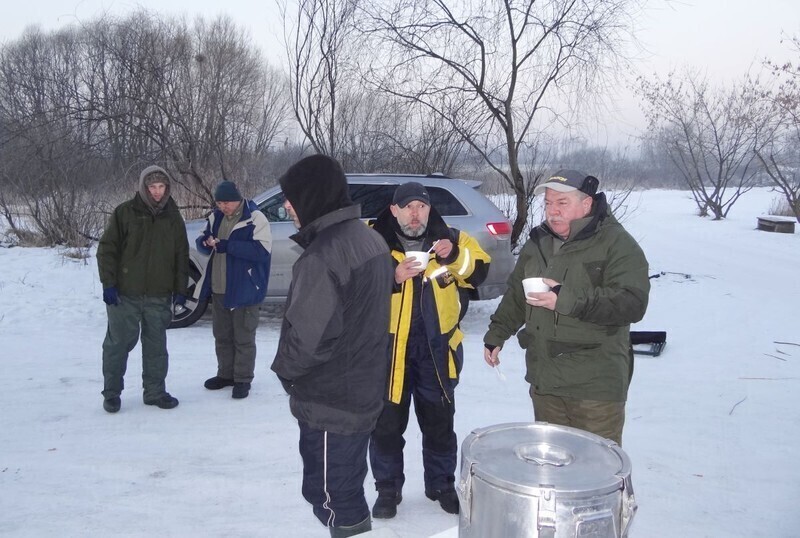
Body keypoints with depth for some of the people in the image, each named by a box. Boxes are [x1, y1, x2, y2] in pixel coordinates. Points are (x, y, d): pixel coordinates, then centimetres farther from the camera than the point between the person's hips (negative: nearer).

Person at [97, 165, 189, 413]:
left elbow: (182, 255, 11)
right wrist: (108, 283, -9)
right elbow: (107, 249, -3)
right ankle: (111, 393, 19)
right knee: (118, 344, 6)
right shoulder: (125, 212, -3)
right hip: (125, 293, -3)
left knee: (156, 346, 10)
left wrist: (180, 288, 6)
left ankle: (155, 391, 22)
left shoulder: (173, 216, 7)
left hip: (159, 295, 3)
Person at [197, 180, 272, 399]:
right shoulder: (216, 217, 9)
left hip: (244, 290, -7)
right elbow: (201, 241, 15)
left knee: (244, 338, 4)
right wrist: (206, 242, -11)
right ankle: (225, 374, 32)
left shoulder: (255, 218, -13)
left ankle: (243, 379, 16)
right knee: (222, 336, 18)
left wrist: (226, 245, -25)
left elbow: (261, 250, -22)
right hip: (218, 289, 7)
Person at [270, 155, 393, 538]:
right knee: (347, 490, 23)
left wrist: (284, 368, -7)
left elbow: (308, 338, -26)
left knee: (332, 497, 7)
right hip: (363, 392, 9)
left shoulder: (322, 255, -25)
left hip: (329, 403, -9)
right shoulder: (370, 239, 4)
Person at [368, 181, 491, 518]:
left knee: (439, 421, 15)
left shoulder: (449, 237, 4)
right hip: (389, 346, -2)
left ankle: (442, 484, 33)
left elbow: (479, 272, -1)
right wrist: (392, 277, -26)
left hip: (436, 347, 2)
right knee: (387, 423, 8)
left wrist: (454, 256, -18)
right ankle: (388, 488, 26)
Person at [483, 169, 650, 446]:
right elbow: (515, 295, 23)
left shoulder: (617, 244, -11)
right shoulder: (538, 242, 12)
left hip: (595, 385, -6)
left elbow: (632, 303, -23)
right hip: (544, 380, 7)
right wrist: (496, 335, 20)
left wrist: (567, 299, -28)